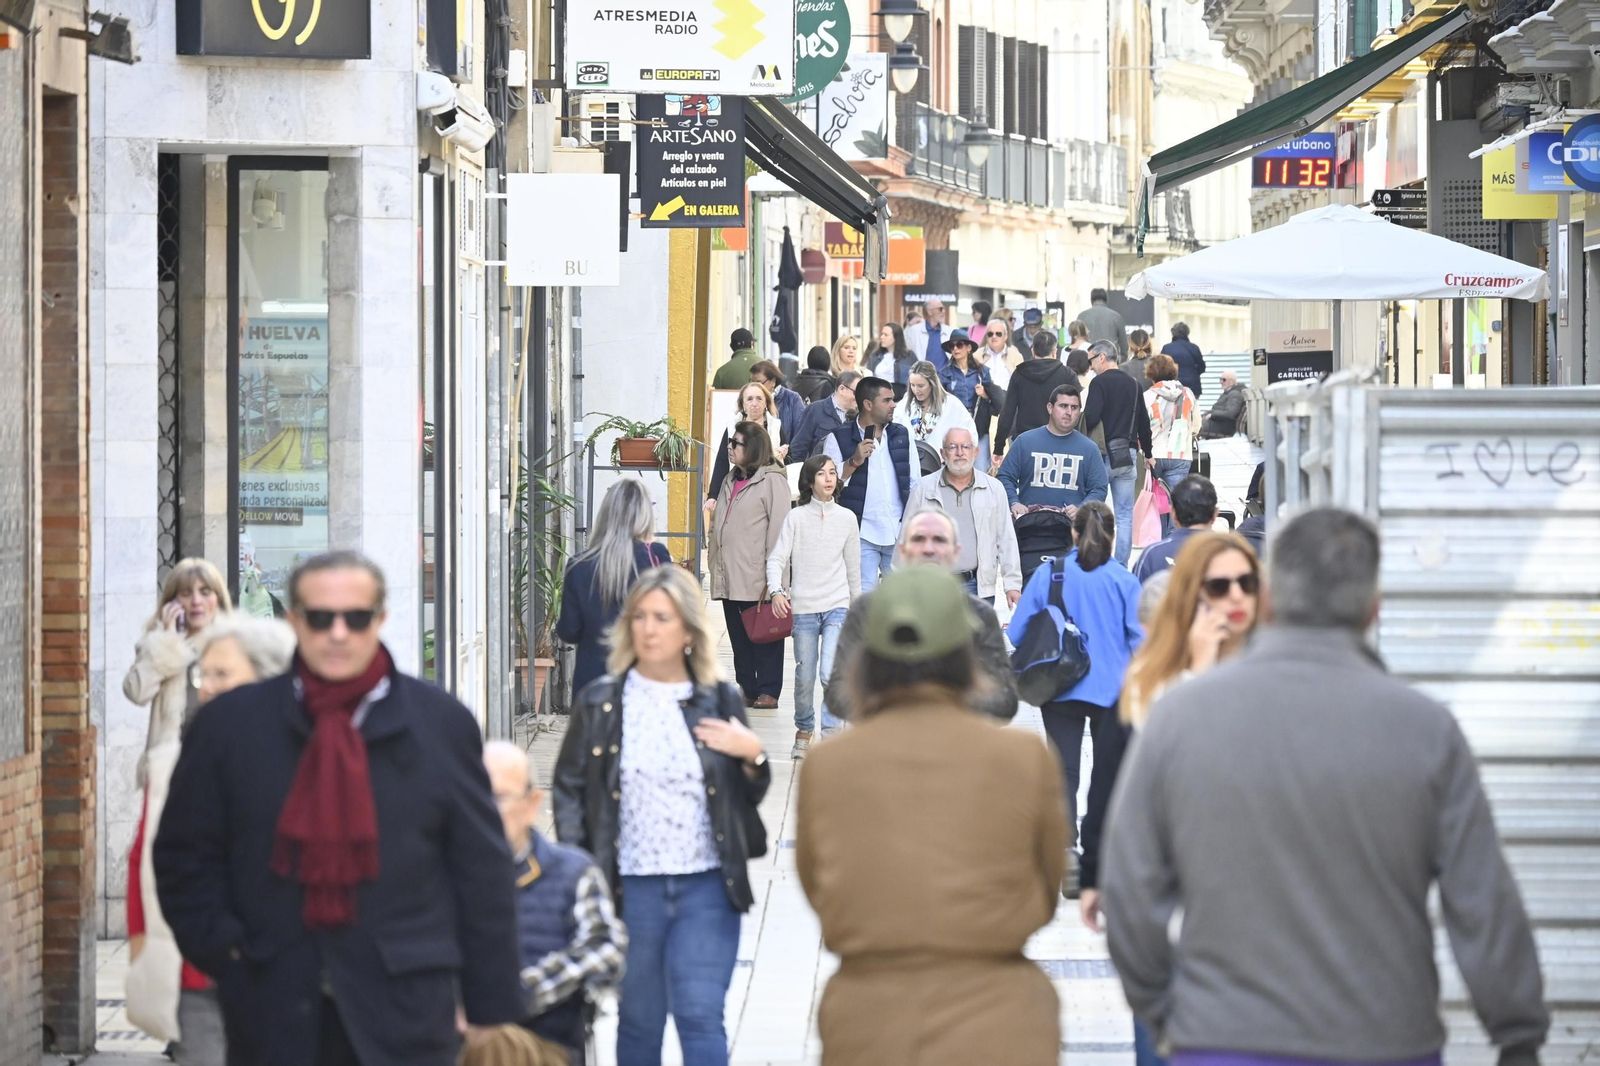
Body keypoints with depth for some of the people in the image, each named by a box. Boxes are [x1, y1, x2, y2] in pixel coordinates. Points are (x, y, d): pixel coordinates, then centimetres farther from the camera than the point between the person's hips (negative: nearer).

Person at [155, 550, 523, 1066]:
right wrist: (224, 949, -4)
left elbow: (482, 874, 5)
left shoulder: (443, 724, 4)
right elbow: (185, 855, 10)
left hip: (404, 1008, -1)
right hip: (274, 1015, 1)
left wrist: (493, 1012, 3)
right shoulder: (229, 724, 5)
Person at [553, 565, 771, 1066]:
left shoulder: (720, 701, 6)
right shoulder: (599, 704, 3)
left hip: (707, 890, 0)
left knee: (701, 1016, -7)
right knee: (639, 1022, 10)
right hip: (630, 889, 0)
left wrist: (753, 755, -8)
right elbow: (569, 790, 6)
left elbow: (747, 800, 12)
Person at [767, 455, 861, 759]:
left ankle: (830, 733, -12)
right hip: (804, 607, 0)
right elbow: (776, 559, -3)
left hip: (837, 606, 0)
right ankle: (804, 730, 24)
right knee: (805, 676, 4)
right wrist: (776, 590, -20)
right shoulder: (796, 517, 2)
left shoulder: (846, 518, 7)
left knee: (831, 671, -17)